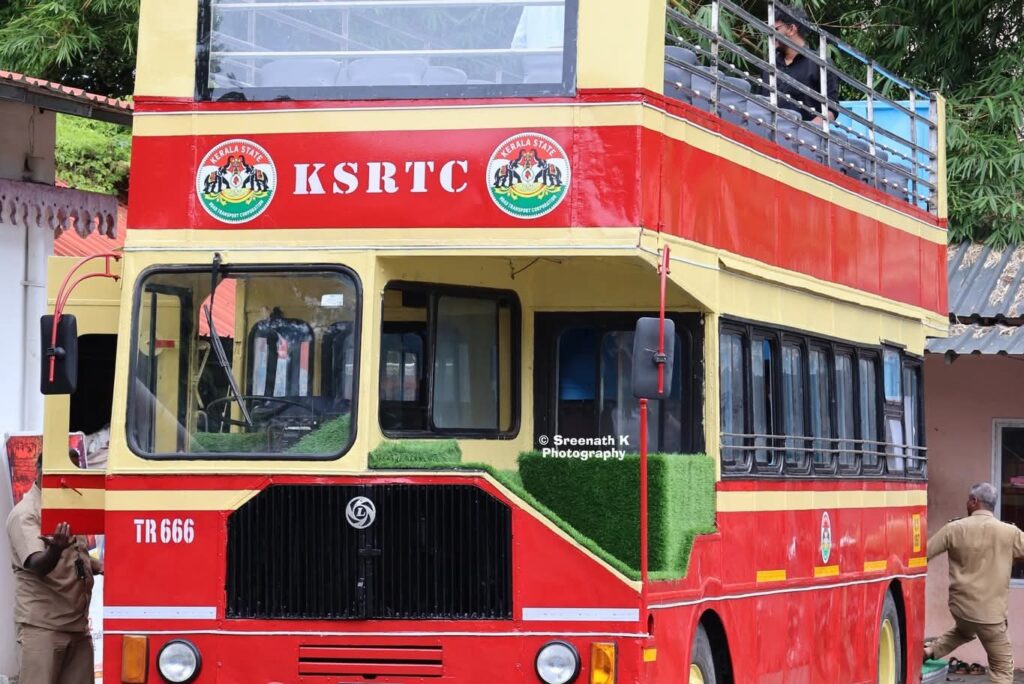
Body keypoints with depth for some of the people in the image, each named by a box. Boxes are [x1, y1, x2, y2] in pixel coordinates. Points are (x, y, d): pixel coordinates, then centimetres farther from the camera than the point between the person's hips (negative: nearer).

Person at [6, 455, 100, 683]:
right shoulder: (26, 514, -11)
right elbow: (37, 564, -25)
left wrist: (101, 568, 6)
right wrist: (55, 549, -47)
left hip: (78, 624, 8)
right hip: (43, 625, -8)